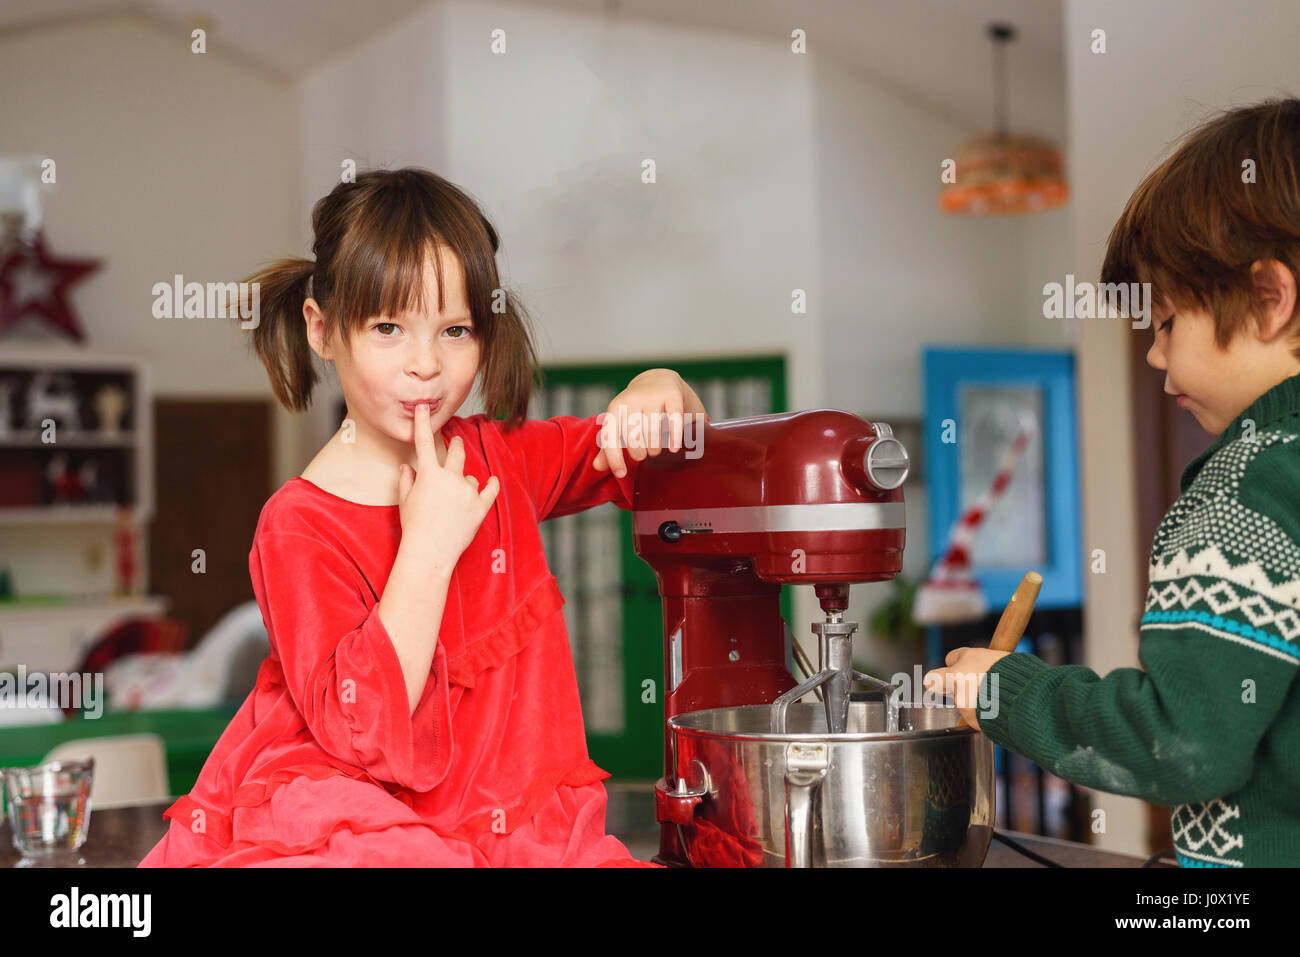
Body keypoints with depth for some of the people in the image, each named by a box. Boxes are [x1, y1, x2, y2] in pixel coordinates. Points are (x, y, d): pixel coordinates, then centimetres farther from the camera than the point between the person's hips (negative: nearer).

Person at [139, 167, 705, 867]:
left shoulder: (497, 458, 5)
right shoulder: (299, 526, -12)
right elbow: (359, 731, -20)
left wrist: (660, 388, -6)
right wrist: (428, 547, -24)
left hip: (511, 829, 5)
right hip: (338, 834, -4)